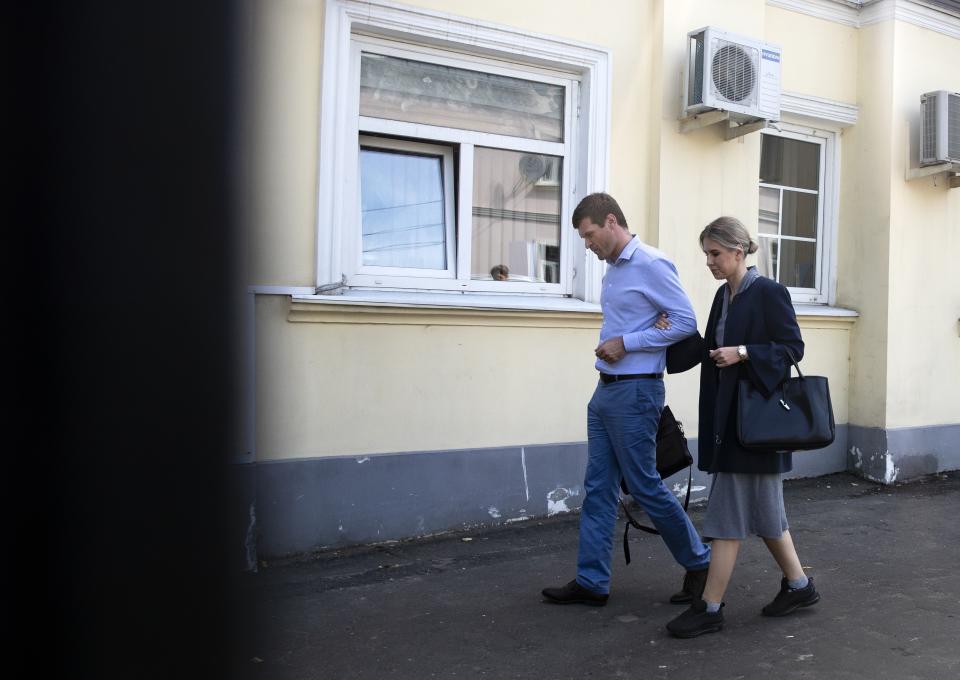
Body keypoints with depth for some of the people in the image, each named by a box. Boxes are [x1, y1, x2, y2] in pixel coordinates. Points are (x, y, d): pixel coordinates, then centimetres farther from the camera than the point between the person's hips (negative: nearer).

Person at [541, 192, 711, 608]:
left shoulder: (651, 265, -12)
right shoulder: (613, 270, 14)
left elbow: (685, 322, -15)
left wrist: (626, 343, -16)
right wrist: (611, 345, 4)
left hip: (635, 391, -9)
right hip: (606, 390, 9)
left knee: (644, 487, 1)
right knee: (597, 488, 9)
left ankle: (699, 562, 22)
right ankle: (592, 581, 17)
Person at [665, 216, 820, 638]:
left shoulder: (769, 293, -11)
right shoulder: (724, 295, 12)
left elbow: (793, 347, -12)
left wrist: (744, 353, -22)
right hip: (728, 416, 8)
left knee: (729, 510, -5)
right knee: (761, 507, 17)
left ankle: (710, 608, 4)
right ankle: (799, 586, 33)